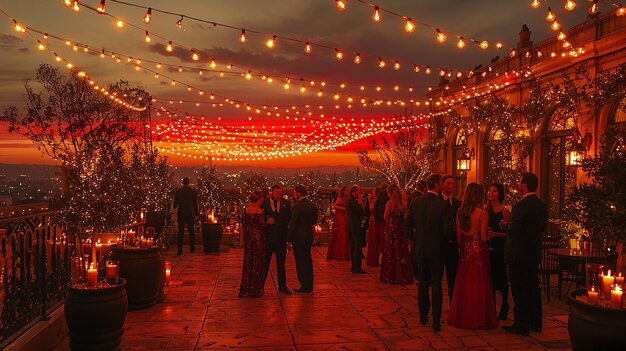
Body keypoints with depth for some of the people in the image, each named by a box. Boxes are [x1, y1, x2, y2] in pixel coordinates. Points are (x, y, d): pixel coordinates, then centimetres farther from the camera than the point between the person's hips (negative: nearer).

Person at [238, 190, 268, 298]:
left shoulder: (247, 209, 3)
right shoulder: (259, 211, -16)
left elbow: (244, 223, 9)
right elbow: (262, 226, -16)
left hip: (248, 237, 6)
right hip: (258, 237, -6)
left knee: (248, 262, 14)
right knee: (257, 263, 3)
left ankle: (246, 289, 20)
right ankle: (256, 290, 9)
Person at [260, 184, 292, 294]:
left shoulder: (286, 204, 3)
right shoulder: (263, 203, -5)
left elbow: (290, 219, 2)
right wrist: (266, 222, -19)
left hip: (281, 237, 2)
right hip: (268, 237, -2)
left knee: (281, 263, 13)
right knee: (265, 262, 9)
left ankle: (282, 286, 23)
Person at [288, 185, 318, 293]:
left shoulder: (296, 207, -18)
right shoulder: (313, 205, 2)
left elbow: (292, 224, -16)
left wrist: (289, 239, -10)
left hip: (298, 238, -7)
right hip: (309, 236, 7)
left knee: (301, 262, 2)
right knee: (308, 260, 16)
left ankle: (304, 286, 8)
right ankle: (309, 285, 23)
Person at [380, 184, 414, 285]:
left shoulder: (390, 203, -11)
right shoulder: (403, 203, 1)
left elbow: (385, 217, -7)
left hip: (391, 229, -4)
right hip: (400, 229, 4)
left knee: (391, 252, 4)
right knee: (401, 252, 10)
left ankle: (391, 277, 8)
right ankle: (403, 276, 15)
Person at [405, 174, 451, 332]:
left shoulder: (416, 202, -4)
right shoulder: (443, 205, -16)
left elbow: (407, 224, 2)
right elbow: (447, 230, -17)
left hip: (421, 249, 4)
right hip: (437, 249, -3)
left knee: (423, 284, 16)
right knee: (436, 286, 5)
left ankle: (423, 317, 25)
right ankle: (436, 322, 8)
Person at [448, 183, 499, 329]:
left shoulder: (459, 212, 0)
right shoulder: (482, 214, -14)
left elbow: (458, 236, 3)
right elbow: (484, 237, -13)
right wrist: (489, 234, 8)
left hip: (465, 251, 5)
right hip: (479, 251, -4)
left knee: (463, 284, 13)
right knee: (479, 285, 6)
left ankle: (462, 317, 22)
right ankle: (478, 318, 13)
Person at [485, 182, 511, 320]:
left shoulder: (504, 211, -7)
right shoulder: (486, 208, 6)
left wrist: (495, 234, -23)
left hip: (500, 248, -4)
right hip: (488, 247, 4)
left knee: (500, 277, 3)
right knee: (489, 277, 9)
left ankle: (504, 307, 19)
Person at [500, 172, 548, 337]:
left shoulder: (521, 206, -21)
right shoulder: (542, 206, 6)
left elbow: (513, 231, -24)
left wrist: (504, 225, -3)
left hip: (519, 254, -8)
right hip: (534, 253, 8)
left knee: (519, 290, 0)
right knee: (533, 287, 17)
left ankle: (521, 325, 7)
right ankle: (535, 322, 27)